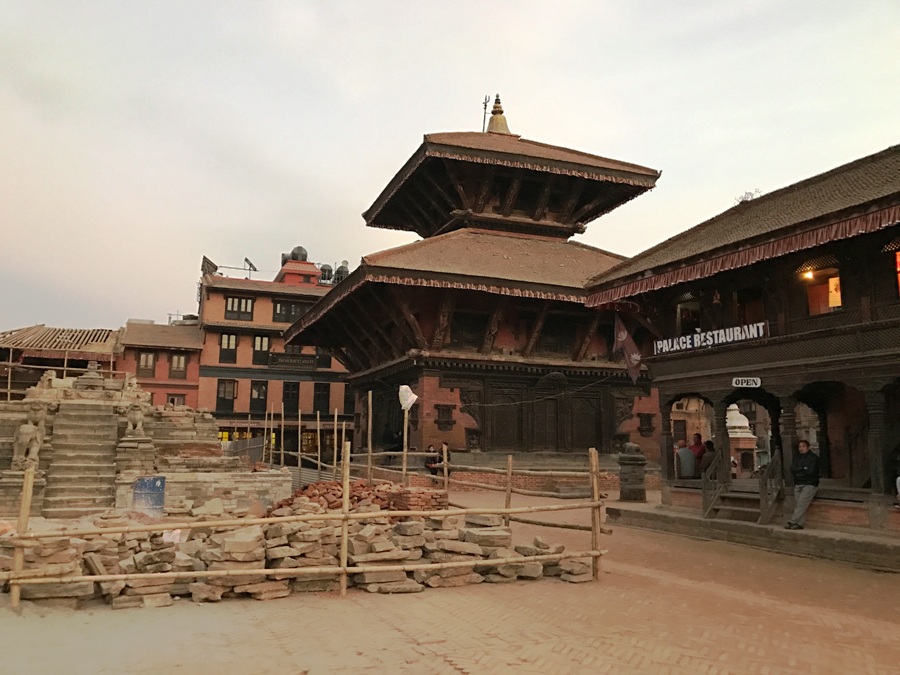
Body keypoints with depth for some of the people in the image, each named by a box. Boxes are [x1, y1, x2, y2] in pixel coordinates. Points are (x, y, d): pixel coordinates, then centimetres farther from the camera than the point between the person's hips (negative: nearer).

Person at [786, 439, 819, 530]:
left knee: (801, 503, -18)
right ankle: (799, 524, -11)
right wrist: (803, 469, -6)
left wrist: (798, 470, -1)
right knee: (797, 504, -8)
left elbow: (810, 471, -13)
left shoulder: (813, 457, -2)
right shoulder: (797, 457, 15)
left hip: (810, 484, -5)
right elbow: (792, 470, 5)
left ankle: (792, 522, -21)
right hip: (798, 484, 5)